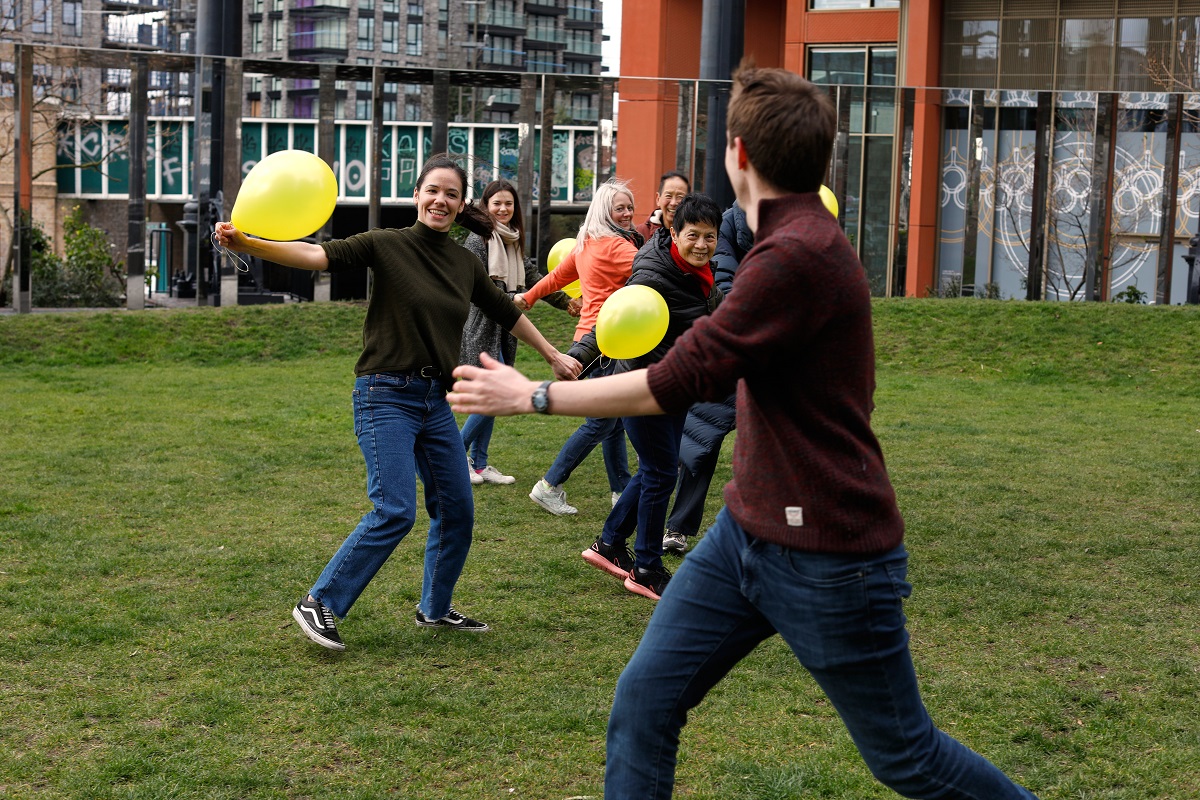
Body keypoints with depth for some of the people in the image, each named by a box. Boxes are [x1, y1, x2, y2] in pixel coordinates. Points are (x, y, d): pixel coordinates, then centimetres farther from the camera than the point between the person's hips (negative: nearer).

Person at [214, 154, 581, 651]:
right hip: (386, 396, -6)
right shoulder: (387, 245, -8)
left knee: (456, 511, 9)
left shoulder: (464, 263, 8)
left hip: (436, 400, 6)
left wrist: (553, 356, 31)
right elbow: (320, 255, -22)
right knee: (395, 511, -17)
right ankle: (320, 604, -3)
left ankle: (435, 609, 30)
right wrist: (246, 244, -36)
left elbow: (506, 313, 23)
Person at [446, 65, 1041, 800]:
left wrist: (534, 396, -13)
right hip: (747, 534, 9)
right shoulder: (802, 240, 8)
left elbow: (681, 381, -22)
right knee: (645, 698, 4)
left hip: (827, 557, -9)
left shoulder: (797, 256, -23)